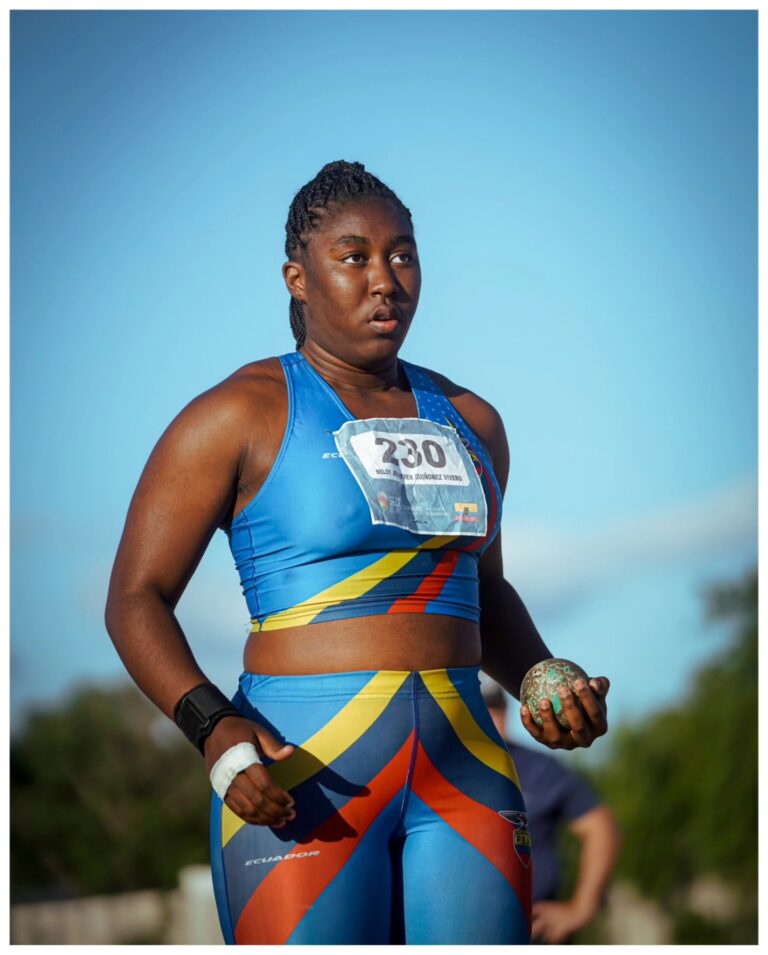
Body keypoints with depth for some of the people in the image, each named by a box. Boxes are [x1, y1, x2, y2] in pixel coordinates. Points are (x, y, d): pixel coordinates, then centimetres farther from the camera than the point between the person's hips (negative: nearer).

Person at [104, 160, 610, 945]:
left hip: (463, 773, 5)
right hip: (304, 771, -5)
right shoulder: (241, 415, -1)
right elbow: (135, 599, -3)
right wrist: (215, 730, -19)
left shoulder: (469, 423, 16)